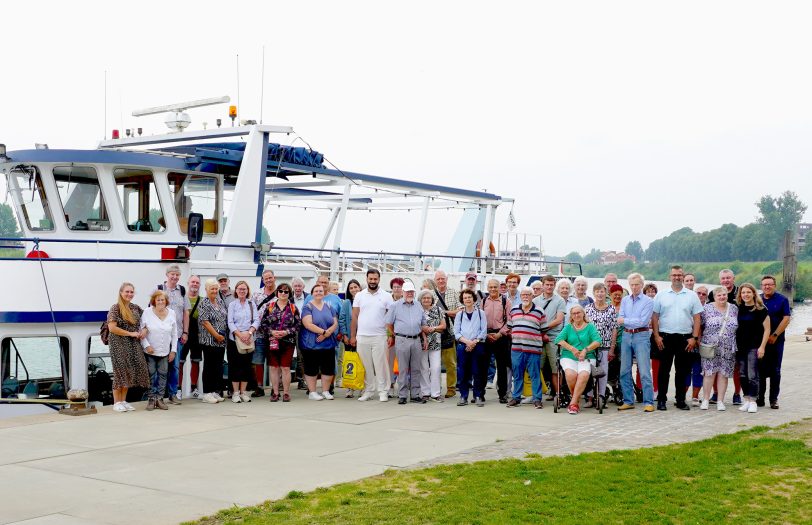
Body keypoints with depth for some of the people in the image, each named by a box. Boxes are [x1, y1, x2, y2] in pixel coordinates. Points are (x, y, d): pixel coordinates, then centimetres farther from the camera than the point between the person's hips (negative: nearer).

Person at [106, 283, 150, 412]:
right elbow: (112, 328, -16)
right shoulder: (115, 308, -9)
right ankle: (117, 402, 5)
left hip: (134, 345, 6)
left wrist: (145, 330, 0)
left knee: (130, 371, 6)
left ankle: (123, 400, 16)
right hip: (119, 344, -6)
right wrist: (130, 333, -15)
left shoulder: (136, 308, 10)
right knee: (120, 372, -4)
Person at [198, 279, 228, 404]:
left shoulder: (220, 301, 13)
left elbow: (226, 318, 20)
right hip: (209, 341, -7)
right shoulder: (204, 304, -8)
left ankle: (216, 391, 15)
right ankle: (207, 394, 2)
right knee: (209, 366, -3)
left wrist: (223, 335, 11)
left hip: (221, 341, 7)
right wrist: (216, 335, -14)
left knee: (218, 366, 8)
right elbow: (205, 322, -14)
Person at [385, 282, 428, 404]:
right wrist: (393, 336, 5)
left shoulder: (418, 306, 14)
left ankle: (416, 395, 12)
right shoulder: (395, 306, 2)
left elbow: (423, 325, 19)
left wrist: (425, 339, 12)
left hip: (416, 340, 4)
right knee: (403, 369, -1)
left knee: (416, 369, 6)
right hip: (402, 340, -4)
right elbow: (389, 324, 5)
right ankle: (402, 396, 3)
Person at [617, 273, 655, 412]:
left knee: (645, 371, -7)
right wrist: (636, 321, -12)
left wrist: (625, 320, -6)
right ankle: (628, 401, 14)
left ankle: (649, 402, -4)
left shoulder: (648, 301, -3)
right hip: (626, 336, 5)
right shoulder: (625, 300, 12)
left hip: (641, 336, -5)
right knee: (625, 371, 6)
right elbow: (620, 320, 4)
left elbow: (643, 321, -13)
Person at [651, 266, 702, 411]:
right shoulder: (661, 295, 5)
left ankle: (681, 400, 15)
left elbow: (696, 318, 5)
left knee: (683, 371, 7)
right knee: (664, 370, 2)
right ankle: (661, 400, 8)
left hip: (685, 338, 1)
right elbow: (655, 317, 4)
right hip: (665, 337, -1)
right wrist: (656, 336, -5)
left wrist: (694, 338, -4)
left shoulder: (692, 296, 6)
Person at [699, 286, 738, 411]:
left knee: (723, 373, 3)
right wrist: (698, 340, -2)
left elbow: (738, 327, 15)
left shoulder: (734, 309, 9)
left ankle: (720, 401, 9)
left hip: (728, 349, 2)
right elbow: (699, 326, 2)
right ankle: (705, 400, 4)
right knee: (709, 373, -5)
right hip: (710, 348, -2)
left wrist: (736, 345, 11)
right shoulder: (707, 308, 0)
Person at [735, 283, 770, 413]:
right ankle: (746, 400, 15)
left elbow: (767, 329, -5)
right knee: (743, 375, 7)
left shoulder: (760, 310, -5)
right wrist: (734, 344, 9)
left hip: (754, 347, -5)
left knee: (752, 375, -6)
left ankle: (753, 401, 1)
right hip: (740, 346, 5)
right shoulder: (738, 309, 8)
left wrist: (762, 346, -11)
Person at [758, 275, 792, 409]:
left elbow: (786, 318, -6)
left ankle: (774, 399, 6)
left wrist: (775, 335, -12)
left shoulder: (782, 300, 1)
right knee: (760, 370, 3)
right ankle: (760, 398, 9)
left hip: (776, 341, -2)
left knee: (775, 371, 2)